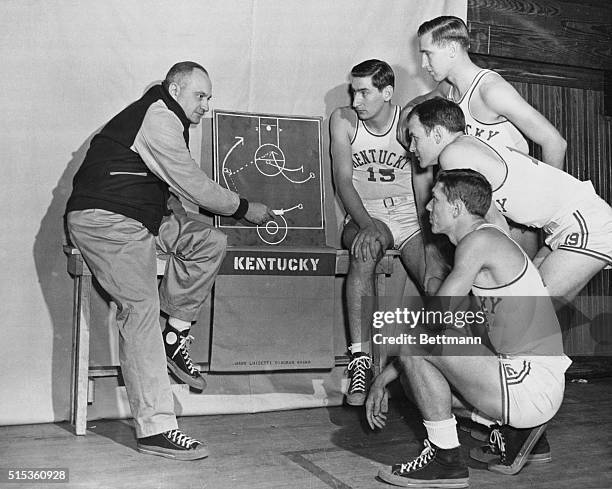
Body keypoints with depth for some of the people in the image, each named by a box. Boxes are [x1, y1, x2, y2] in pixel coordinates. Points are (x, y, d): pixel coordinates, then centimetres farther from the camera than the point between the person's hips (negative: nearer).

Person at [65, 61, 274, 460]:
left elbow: (168, 189, 22)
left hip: (140, 216, 10)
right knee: (141, 309, -18)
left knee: (211, 242, -2)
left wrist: (184, 225, 11)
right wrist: (246, 209, -3)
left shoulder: (161, 118, 21)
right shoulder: (158, 118, -12)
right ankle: (156, 428, -17)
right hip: (104, 220, -10)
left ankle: (175, 338, 2)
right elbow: (195, 186, -15)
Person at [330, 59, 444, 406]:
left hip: (409, 217, 1)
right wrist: (367, 225, -24)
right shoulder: (343, 120, 1)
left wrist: (425, 233, -21)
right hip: (364, 217, 0)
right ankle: (361, 360, -37)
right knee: (366, 249, -36)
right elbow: (343, 180, -7)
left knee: (438, 284, -24)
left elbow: (424, 188, -4)